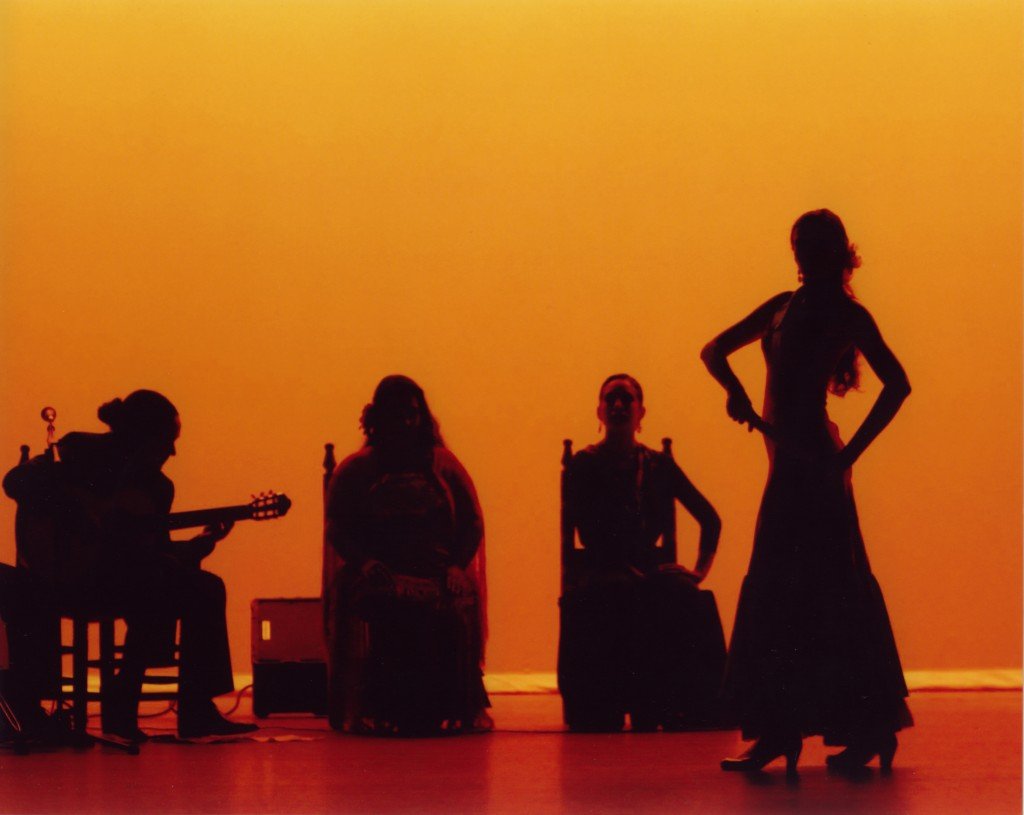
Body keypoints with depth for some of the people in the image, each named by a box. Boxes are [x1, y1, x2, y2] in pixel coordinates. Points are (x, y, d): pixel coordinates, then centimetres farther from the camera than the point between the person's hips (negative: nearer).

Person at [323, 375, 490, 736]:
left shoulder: (443, 465, 18)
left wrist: (456, 565, -4)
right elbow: (337, 529, 8)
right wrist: (365, 562, -12)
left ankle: (446, 712, -26)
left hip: (437, 573, 1)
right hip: (379, 575, -1)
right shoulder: (355, 471, 14)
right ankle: (380, 712, -31)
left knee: (450, 611, -34)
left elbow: (472, 523, 14)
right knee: (386, 610, -36)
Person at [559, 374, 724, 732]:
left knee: (686, 599, -32)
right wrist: (626, 568, -16)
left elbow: (710, 519, 21)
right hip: (602, 571, -3)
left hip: (650, 567, 3)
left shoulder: (659, 465, 16)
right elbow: (588, 533, -2)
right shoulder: (584, 465, 7)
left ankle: (687, 711, -27)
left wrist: (700, 569, 6)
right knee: (621, 596, -38)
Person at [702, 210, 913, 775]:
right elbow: (714, 351, 19)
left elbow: (896, 384, -12)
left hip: (811, 460, -8)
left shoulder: (847, 314, -3)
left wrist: (848, 454, -14)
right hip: (791, 459, 8)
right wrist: (734, 388, -1)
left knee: (787, 592, -8)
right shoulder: (784, 307, 17)